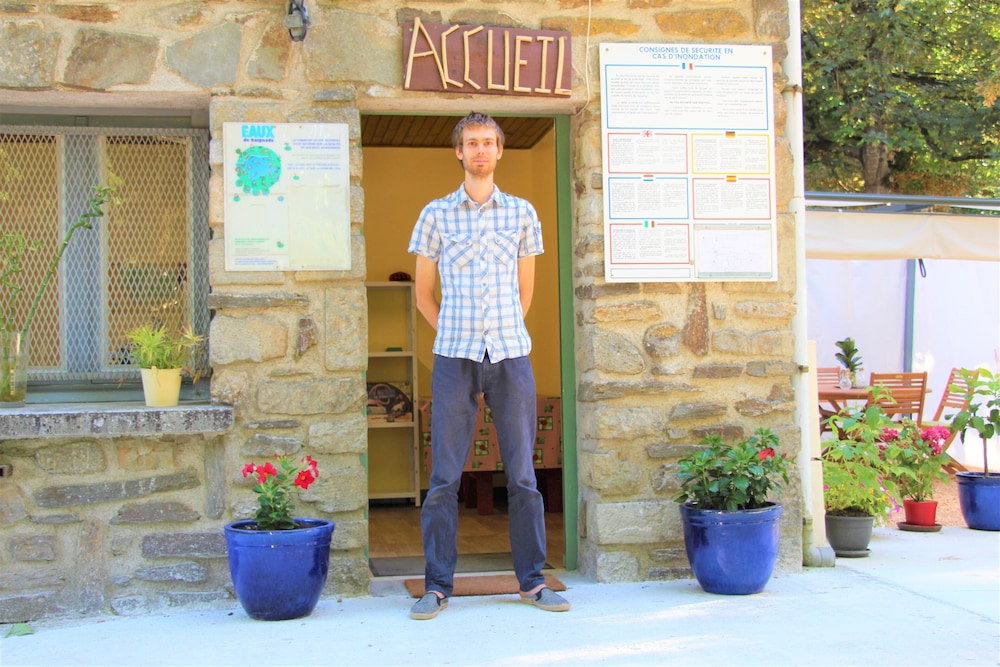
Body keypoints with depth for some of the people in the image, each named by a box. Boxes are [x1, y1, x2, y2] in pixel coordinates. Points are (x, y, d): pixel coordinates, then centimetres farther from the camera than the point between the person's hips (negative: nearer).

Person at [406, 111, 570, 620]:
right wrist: (457, 336, 10)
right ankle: (437, 585, 7)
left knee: (522, 475, 3)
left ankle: (532, 581, 13)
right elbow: (423, 294, 13)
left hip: (511, 354, 1)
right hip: (454, 356, -1)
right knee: (444, 477, -1)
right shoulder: (435, 214, 8)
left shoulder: (522, 213, 11)